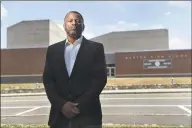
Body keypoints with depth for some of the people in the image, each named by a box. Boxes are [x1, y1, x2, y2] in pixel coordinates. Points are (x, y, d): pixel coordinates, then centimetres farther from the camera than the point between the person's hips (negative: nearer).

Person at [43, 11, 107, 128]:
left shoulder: (96, 48, 4)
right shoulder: (53, 50, 12)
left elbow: (100, 78, -4)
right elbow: (47, 79, 6)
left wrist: (80, 105, -12)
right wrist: (61, 104, -9)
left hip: (87, 115, -2)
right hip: (59, 115, 3)